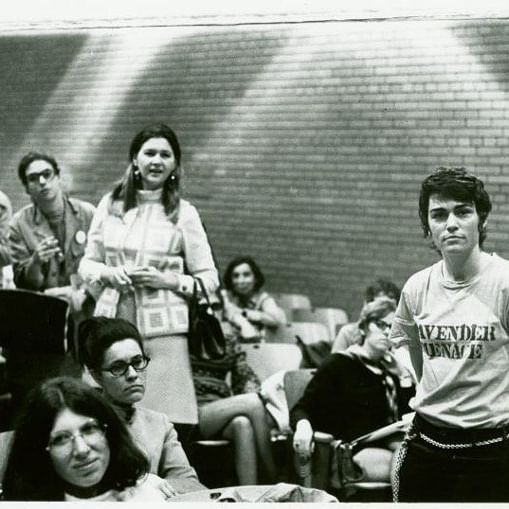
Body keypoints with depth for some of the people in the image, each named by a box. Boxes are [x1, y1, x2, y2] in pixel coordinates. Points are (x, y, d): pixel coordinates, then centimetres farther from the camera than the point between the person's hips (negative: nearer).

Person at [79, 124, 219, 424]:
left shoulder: (183, 213, 3)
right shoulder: (111, 205, 10)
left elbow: (209, 280, 5)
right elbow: (88, 263, 17)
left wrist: (167, 279, -10)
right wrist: (109, 274, -4)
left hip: (163, 330, -2)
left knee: (165, 423, -9)